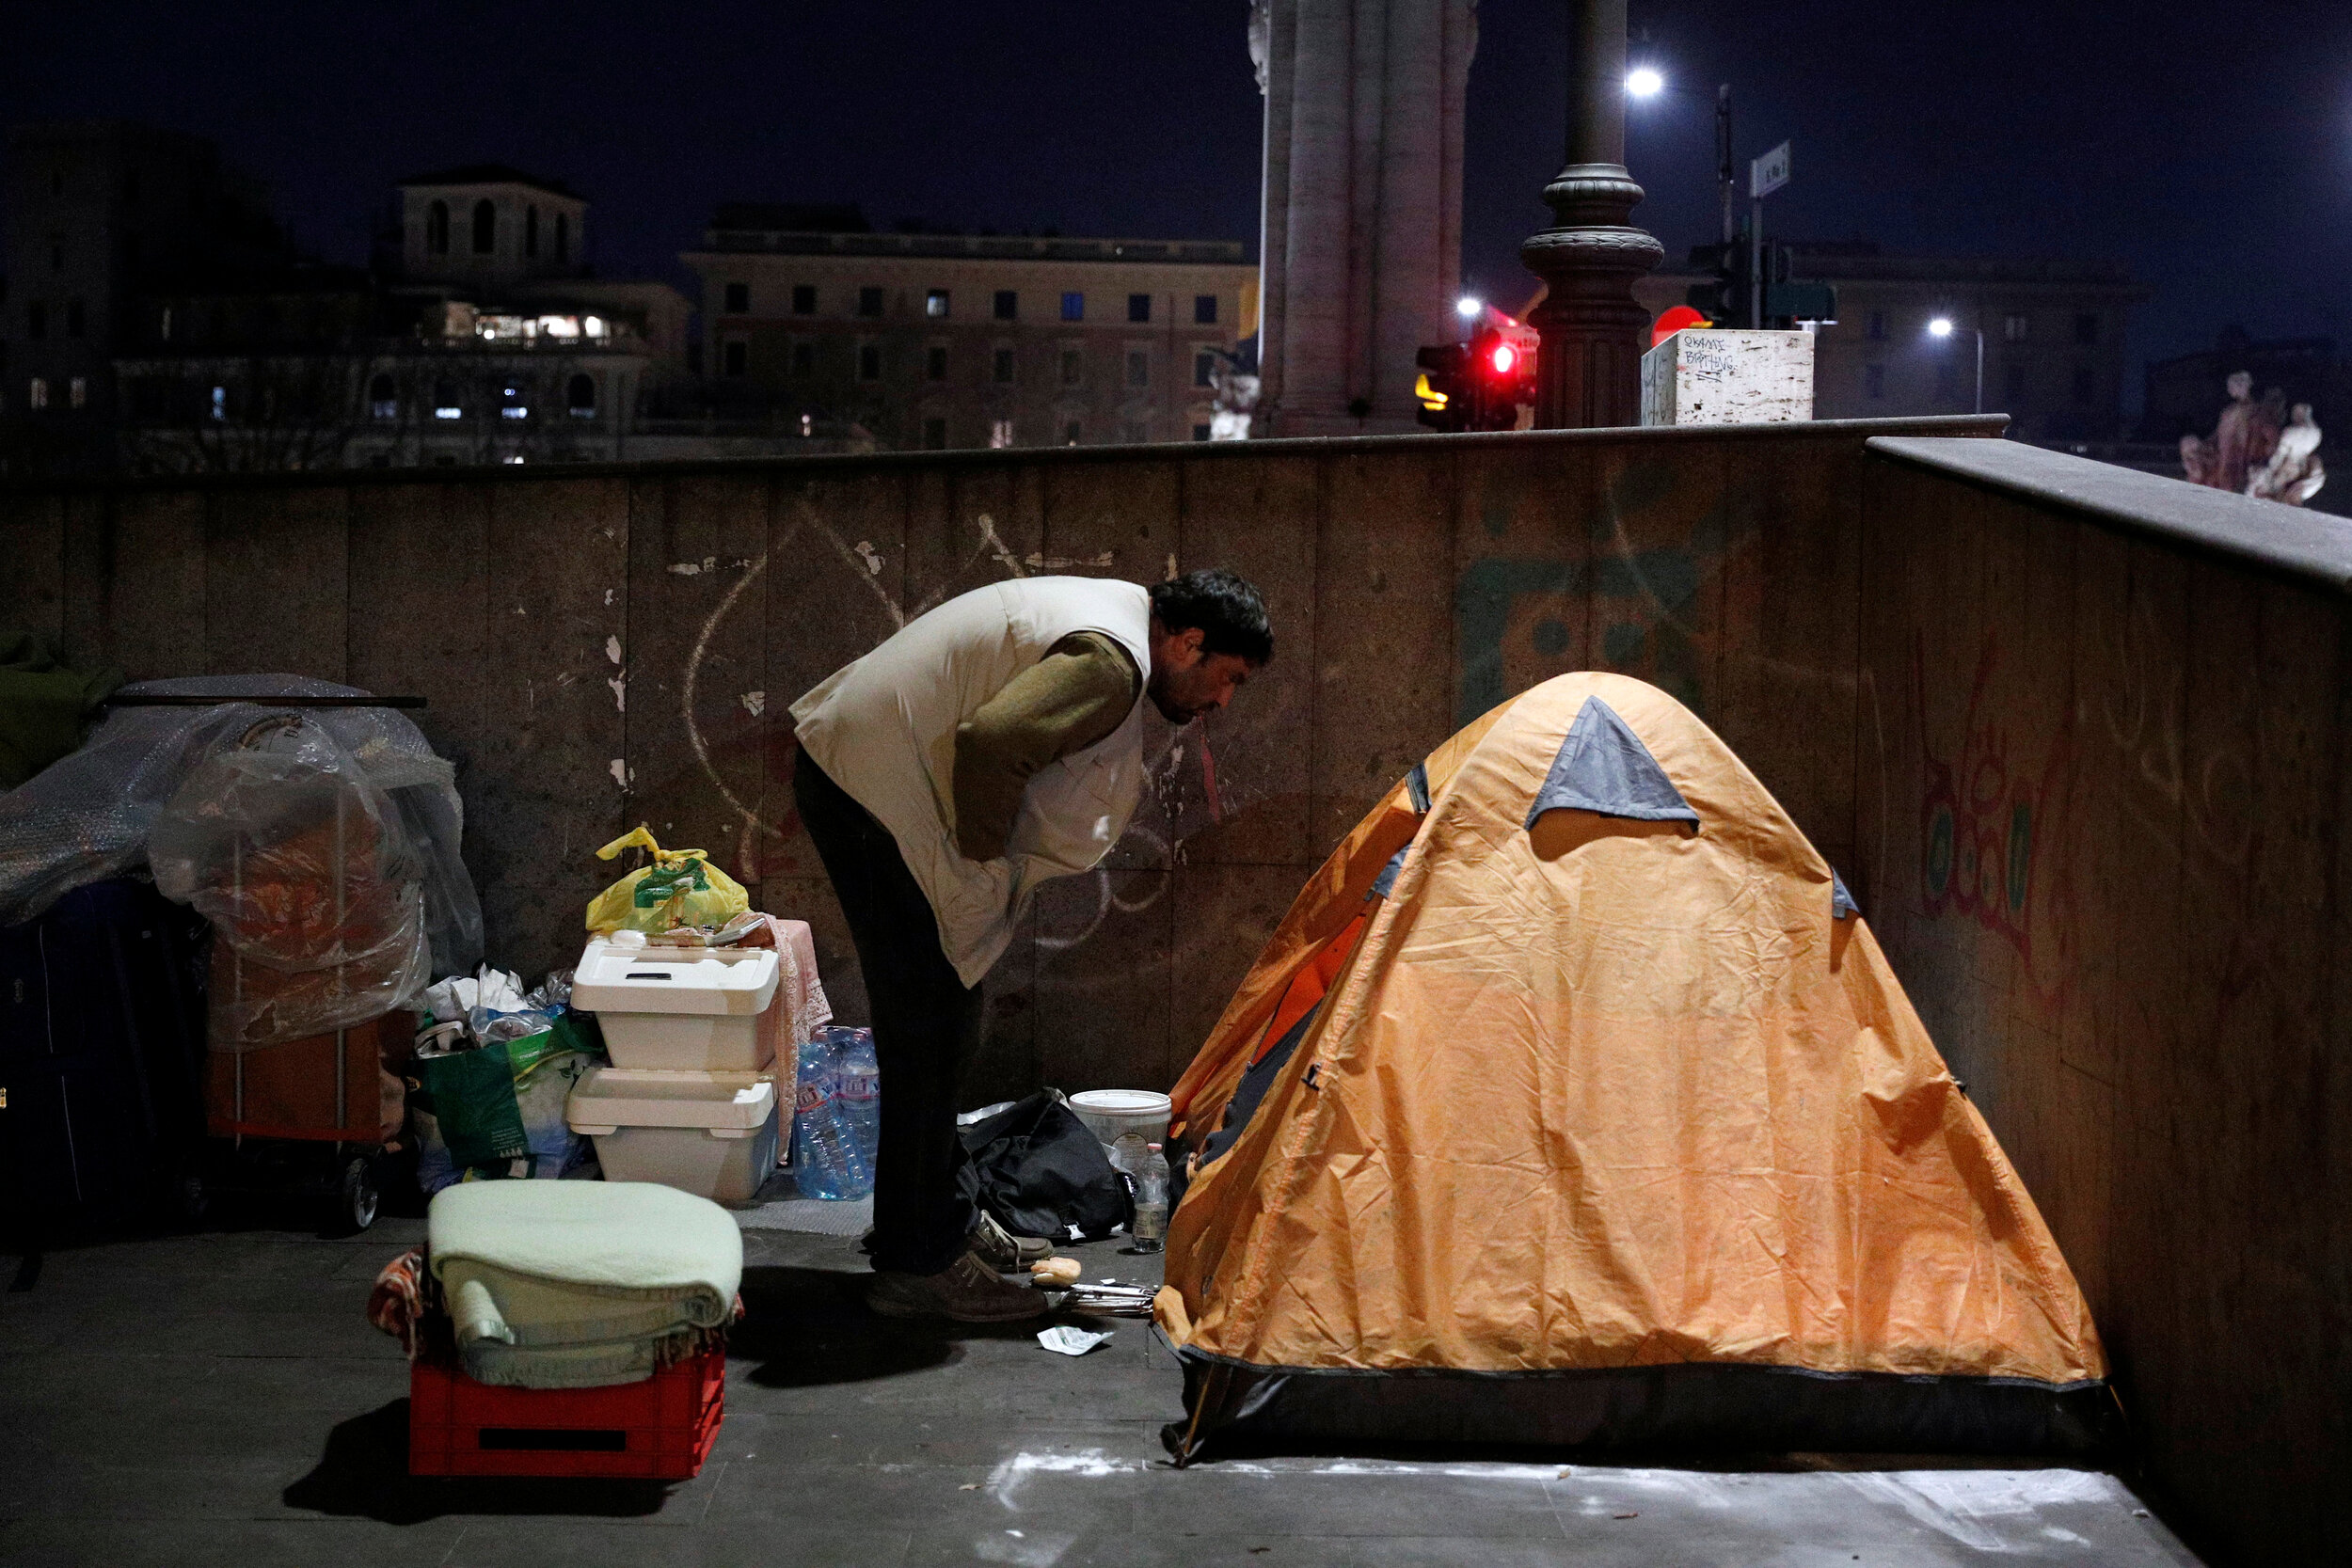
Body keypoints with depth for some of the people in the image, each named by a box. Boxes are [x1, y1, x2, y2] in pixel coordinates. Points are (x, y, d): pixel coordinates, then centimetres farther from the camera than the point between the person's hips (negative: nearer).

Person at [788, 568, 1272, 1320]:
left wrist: (989, 858, 10)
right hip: (870, 785, -11)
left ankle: (947, 1220, 28)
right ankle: (917, 1265, 0)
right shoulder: (1111, 660, -20)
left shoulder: (1110, 612, 12)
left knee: (942, 1023, 17)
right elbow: (989, 740, -33)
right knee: (925, 1032, -7)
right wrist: (986, 854, -17)